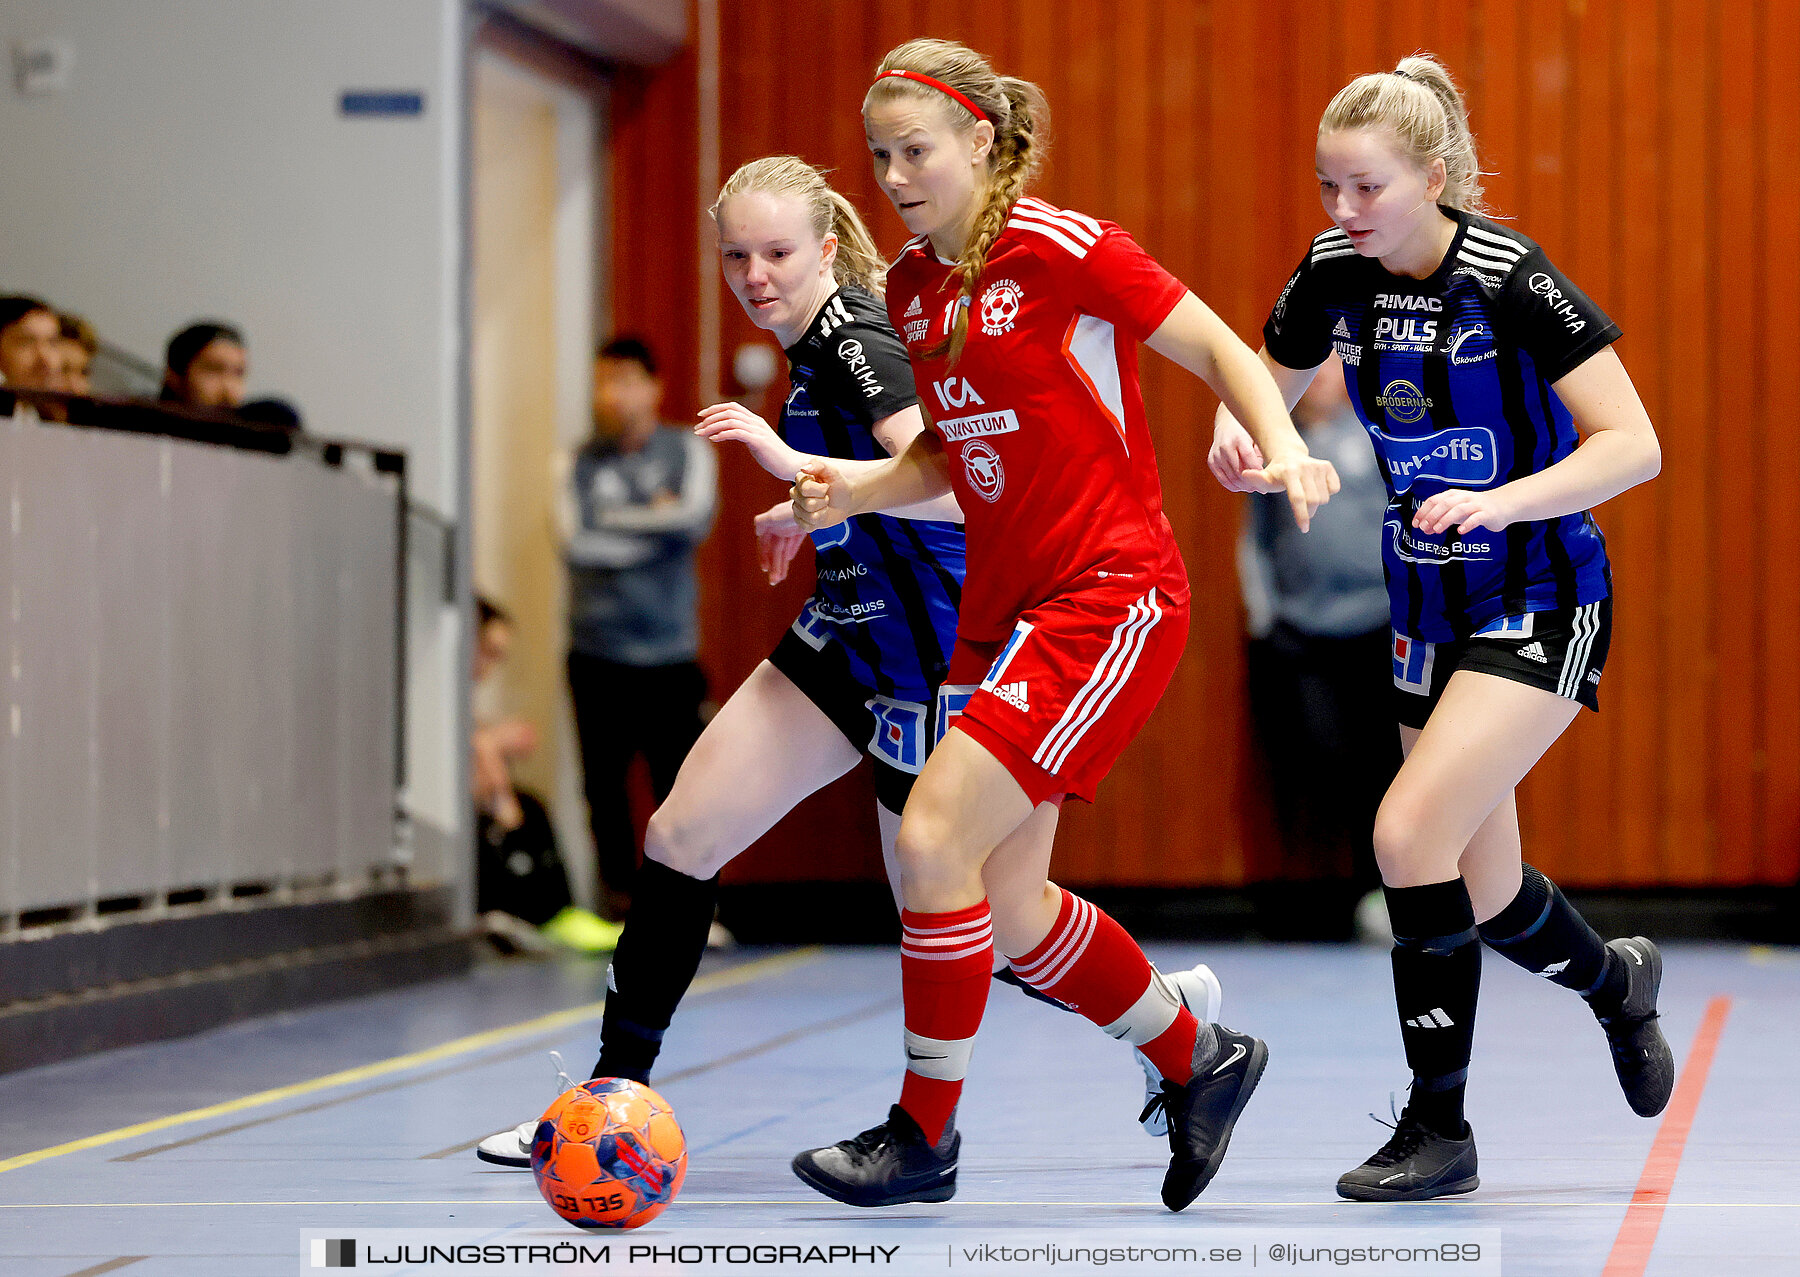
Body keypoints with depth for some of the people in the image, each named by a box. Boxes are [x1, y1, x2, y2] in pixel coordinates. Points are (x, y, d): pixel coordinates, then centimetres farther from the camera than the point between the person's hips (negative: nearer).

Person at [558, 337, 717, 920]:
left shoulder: (688, 452, 6)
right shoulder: (577, 463, 6)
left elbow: (695, 519, -12)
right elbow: (577, 542, -9)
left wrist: (616, 519, -6)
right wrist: (655, 526, -8)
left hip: (670, 653, -1)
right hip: (597, 654, 1)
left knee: (678, 784, -5)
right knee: (604, 785, 2)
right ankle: (617, 900, 12)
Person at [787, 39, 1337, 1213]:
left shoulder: (1061, 249, -12)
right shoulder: (911, 284, 9)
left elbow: (1223, 352, -9)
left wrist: (1282, 444, -27)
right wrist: (852, 490, 2)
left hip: (1111, 597, -8)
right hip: (1003, 606, 8)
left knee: (934, 836, -17)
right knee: (1007, 905, 7)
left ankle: (925, 1135, -3)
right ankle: (1200, 1062, 29)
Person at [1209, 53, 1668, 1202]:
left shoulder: (1510, 279, -20)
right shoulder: (1336, 274, -3)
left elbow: (1634, 445, -21)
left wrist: (1499, 502, -34)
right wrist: (1238, 432, -10)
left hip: (1539, 605, -7)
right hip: (1429, 608, 7)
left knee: (1411, 832, -20)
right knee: (1478, 893, 9)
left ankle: (1438, 1128, -5)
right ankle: (1617, 979, 40)